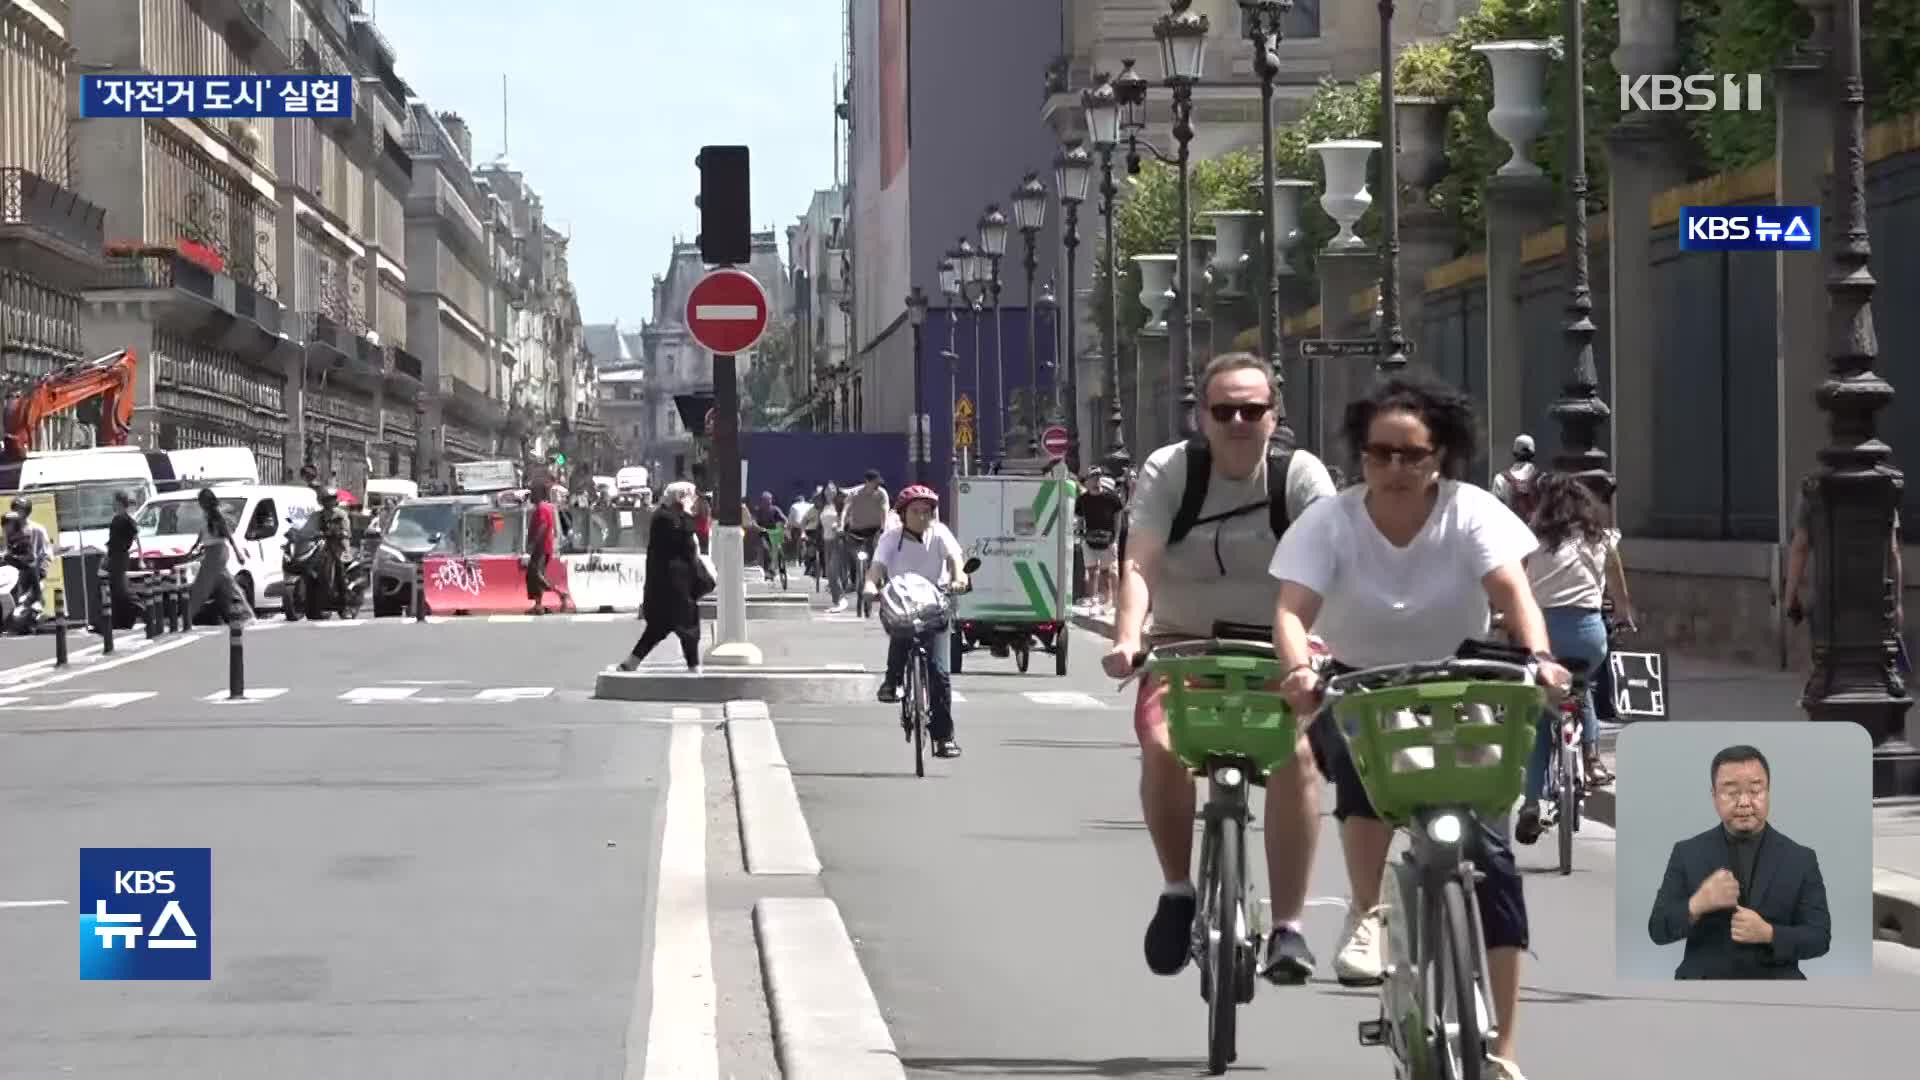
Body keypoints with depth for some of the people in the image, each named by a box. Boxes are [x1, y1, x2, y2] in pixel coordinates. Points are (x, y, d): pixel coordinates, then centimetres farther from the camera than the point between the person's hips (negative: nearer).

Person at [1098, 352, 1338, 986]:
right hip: (1185, 645, 0)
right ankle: (1178, 891, -2)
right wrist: (1127, 639, -34)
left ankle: (1288, 926, -16)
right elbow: (1141, 562, -17)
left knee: (1297, 750, -27)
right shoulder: (1168, 471, -6)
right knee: (1162, 743, -27)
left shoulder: (1300, 475, -7)